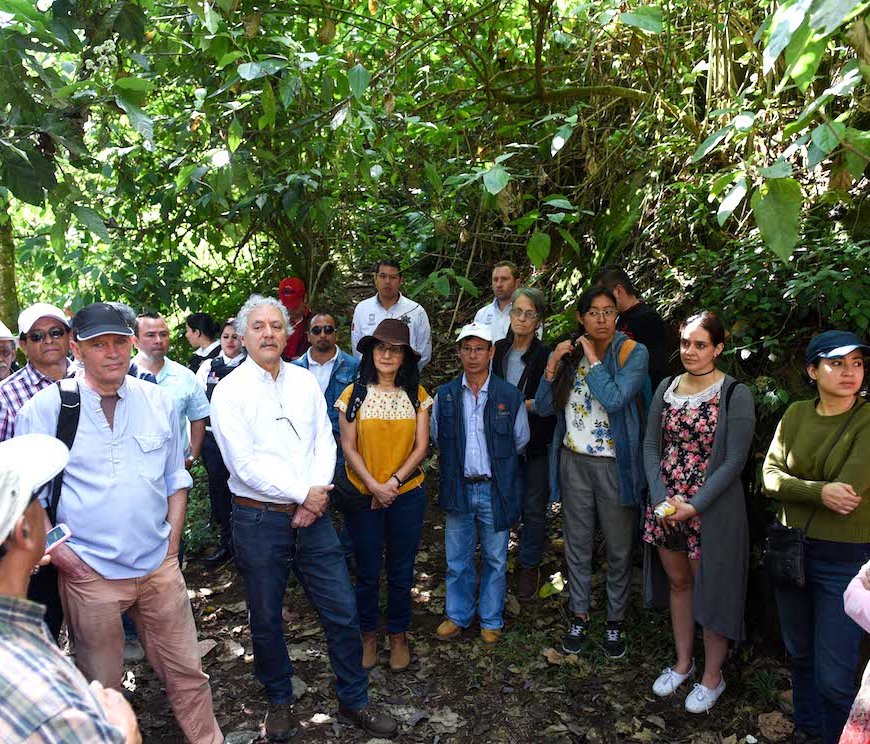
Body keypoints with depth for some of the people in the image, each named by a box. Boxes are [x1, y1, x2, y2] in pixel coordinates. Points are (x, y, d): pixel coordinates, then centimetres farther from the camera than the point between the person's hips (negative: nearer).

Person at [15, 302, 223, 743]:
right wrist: (55, 549, -8)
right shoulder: (44, 408, -7)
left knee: (187, 671, 12)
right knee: (102, 686, 14)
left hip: (160, 567, 3)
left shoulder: (157, 402, 2)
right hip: (89, 573, -2)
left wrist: (172, 543, 5)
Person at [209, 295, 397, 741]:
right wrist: (303, 494, -14)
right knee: (266, 620, 13)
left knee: (343, 613, 7)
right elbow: (245, 464, -15)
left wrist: (316, 496, -11)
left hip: (313, 516, 3)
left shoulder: (305, 382, 6)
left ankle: (353, 702, 26)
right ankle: (279, 701, 36)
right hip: (258, 520, -3)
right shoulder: (230, 391, -7)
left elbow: (325, 443, 4)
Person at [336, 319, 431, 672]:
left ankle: (398, 634, 31)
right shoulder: (355, 393, -3)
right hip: (362, 496, -1)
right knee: (367, 570, 10)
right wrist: (374, 486, -13)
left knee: (401, 571, 12)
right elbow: (348, 447, -4)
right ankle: (368, 634, 30)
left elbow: (421, 446, -2)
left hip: (407, 494, 1)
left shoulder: (416, 394, 1)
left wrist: (394, 482, -13)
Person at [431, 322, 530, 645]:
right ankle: (457, 616, 31)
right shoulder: (445, 395, 0)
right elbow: (438, 438, 13)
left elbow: (520, 442, 7)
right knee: (457, 560, 12)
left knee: (495, 560, 12)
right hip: (458, 488, 1)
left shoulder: (511, 396, -5)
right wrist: (458, 464, 9)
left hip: (496, 490, -1)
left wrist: (497, 463, 10)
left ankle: (491, 620, 29)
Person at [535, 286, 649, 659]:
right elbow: (544, 408, 0)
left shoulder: (633, 353, -9)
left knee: (618, 548, 9)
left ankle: (615, 621, 27)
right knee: (577, 544, 14)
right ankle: (579, 616, 30)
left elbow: (614, 400, -24)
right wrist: (553, 365, -12)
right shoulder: (568, 353, 3)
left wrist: (592, 358, -17)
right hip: (575, 461, 3)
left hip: (615, 463, -3)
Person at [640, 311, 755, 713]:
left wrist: (693, 506, -18)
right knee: (677, 582, 18)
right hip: (665, 507, 5)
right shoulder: (667, 388, 5)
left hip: (711, 510, -5)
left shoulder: (735, 394, -11)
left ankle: (712, 677, 28)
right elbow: (651, 445, 4)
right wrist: (662, 498, -9)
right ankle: (682, 662, 37)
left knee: (711, 589, 8)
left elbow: (734, 460, -14)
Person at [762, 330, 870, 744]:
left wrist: (794, 489, -11)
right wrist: (819, 492, -22)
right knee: (799, 654, 21)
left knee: (834, 676, -1)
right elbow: (769, 476, -7)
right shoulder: (796, 414, 1)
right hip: (792, 550, 5)